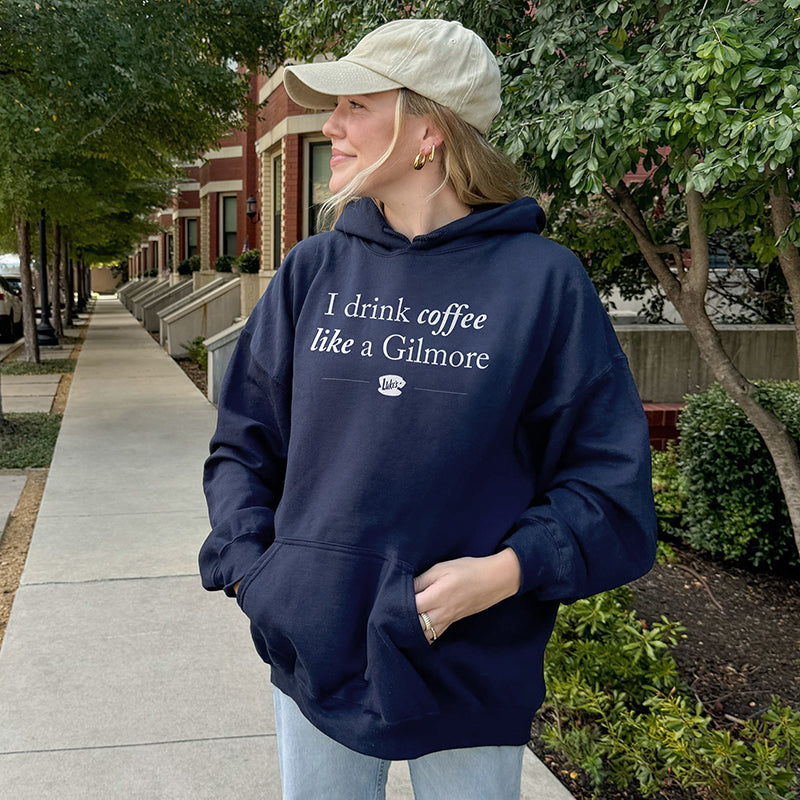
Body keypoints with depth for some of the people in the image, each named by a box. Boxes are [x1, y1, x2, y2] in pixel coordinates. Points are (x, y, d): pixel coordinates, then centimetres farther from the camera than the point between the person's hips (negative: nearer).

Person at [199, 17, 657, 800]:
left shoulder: (541, 279, -9)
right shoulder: (314, 269, 1)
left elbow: (608, 478, -6)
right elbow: (245, 442, 9)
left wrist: (506, 571, -19)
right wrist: (248, 561, -5)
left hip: (470, 676, -2)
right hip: (314, 653, 3)